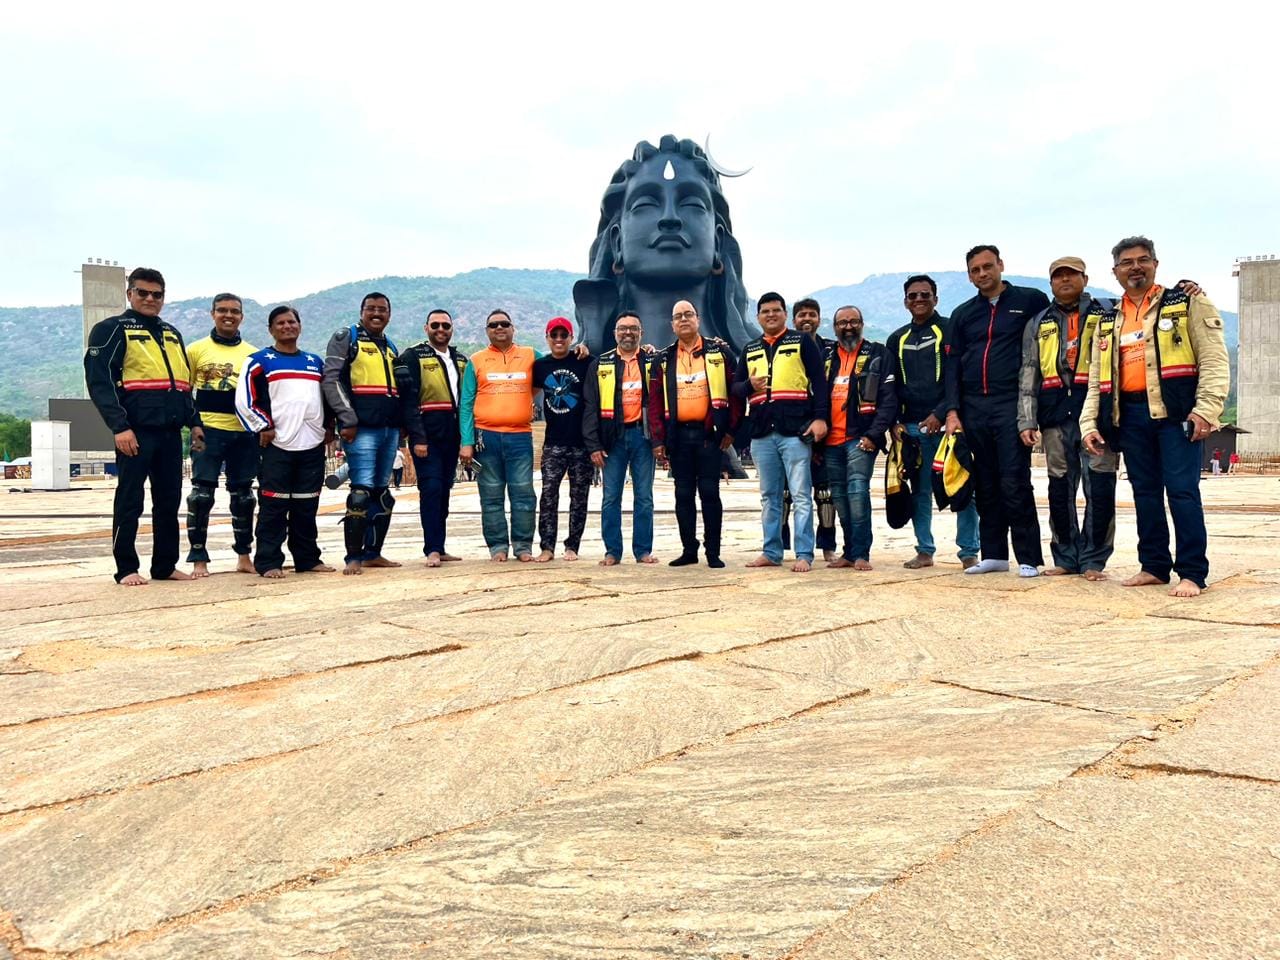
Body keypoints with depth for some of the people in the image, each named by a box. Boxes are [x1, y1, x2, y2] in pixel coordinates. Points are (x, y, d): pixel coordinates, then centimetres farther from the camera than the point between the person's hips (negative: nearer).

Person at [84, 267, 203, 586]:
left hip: (170, 431, 6)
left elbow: (185, 382, 24)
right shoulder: (112, 329, 0)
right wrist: (119, 426, -19)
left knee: (169, 501, 9)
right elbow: (99, 381, -10)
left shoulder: (172, 333, 20)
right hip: (136, 430, -6)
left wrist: (194, 422, 14)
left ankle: (165, 565, 17)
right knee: (130, 501, -1)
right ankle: (126, 569, 7)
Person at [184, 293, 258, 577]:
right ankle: (199, 559, 4)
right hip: (208, 430, -2)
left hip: (244, 432, 3)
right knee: (201, 494, -4)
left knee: (243, 494, 9)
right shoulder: (196, 350, 5)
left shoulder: (253, 354, 11)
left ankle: (244, 556, 20)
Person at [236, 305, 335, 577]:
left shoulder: (315, 362, 19)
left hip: (313, 445, 5)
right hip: (277, 445, -4)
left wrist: (329, 427, 13)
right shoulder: (259, 361, 4)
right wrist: (263, 428, -9)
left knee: (307, 507, 9)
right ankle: (269, 562, 1)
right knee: (274, 506, -4)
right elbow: (244, 400, -2)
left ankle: (308, 559, 16)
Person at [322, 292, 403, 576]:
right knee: (362, 491, -11)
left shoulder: (390, 347, 22)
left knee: (383, 492, 9)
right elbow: (332, 380, -7)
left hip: (390, 429, 7)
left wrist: (402, 427, 16)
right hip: (362, 428, -7)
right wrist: (348, 420, -15)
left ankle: (373, 553, 17)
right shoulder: (346, 338, 2)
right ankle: (353, 558, -6)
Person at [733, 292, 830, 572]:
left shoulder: (802, 342, 5)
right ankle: (771, 552, 17)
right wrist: (749, 385, -4)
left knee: (801, 495, -5)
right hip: (762, 433, 5)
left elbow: (819, 381, -1)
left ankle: (804, 555, -3)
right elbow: (735, 386, 19)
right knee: (769, 496, 10)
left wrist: (820, 417, -12)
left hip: (795, 431, -5)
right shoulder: (750, 349, 19)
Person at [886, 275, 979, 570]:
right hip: (912, 427, 4)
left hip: (946, 423, -4)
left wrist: (941, 414, -14)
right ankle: (924, 550, 14)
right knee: (920, 490, 7)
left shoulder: (950, 330, 1)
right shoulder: (897, 339, 16)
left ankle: (969, 551, 2)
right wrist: (894, 422, 5)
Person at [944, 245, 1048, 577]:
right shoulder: (962, 314, 15)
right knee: (985, 486, 7)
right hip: (973, 408, 4)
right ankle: (993, 554, 15)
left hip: (1011, 404, -4)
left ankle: (1029, 558, -1)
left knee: (1014, 484, -8)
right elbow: (952, 364, 12)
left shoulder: (1031, 300, 5)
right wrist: (953, 410, 2)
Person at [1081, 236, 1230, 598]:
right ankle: (1154, 566, 16)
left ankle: (1192, 572, -2)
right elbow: (1097, 379, 17)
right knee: (1145, 492, 8)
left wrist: (1206, 409, -15)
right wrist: (1089, 423, 7)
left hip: (1174, 410, -5)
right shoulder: (1108, 322, 18)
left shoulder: (1187, 303, 5)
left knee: (1181, 490, -8)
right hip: (1129, 415, 5)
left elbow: (1214, 359, -4)